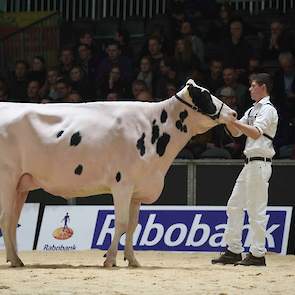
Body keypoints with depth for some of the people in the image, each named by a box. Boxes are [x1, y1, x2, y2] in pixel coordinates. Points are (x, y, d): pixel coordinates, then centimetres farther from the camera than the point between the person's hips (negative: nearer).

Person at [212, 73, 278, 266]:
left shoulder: (268, 109, -9)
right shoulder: (253, 110, 20)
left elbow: (255, 133, -23)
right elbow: (236, 132, 21)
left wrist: (232, 120, -24)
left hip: (260, 163, -10)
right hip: (250, 163, 10)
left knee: (256, 209, -9)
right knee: (234, 205, 9)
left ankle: (258, 254, -7)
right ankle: (233, 251, 12)